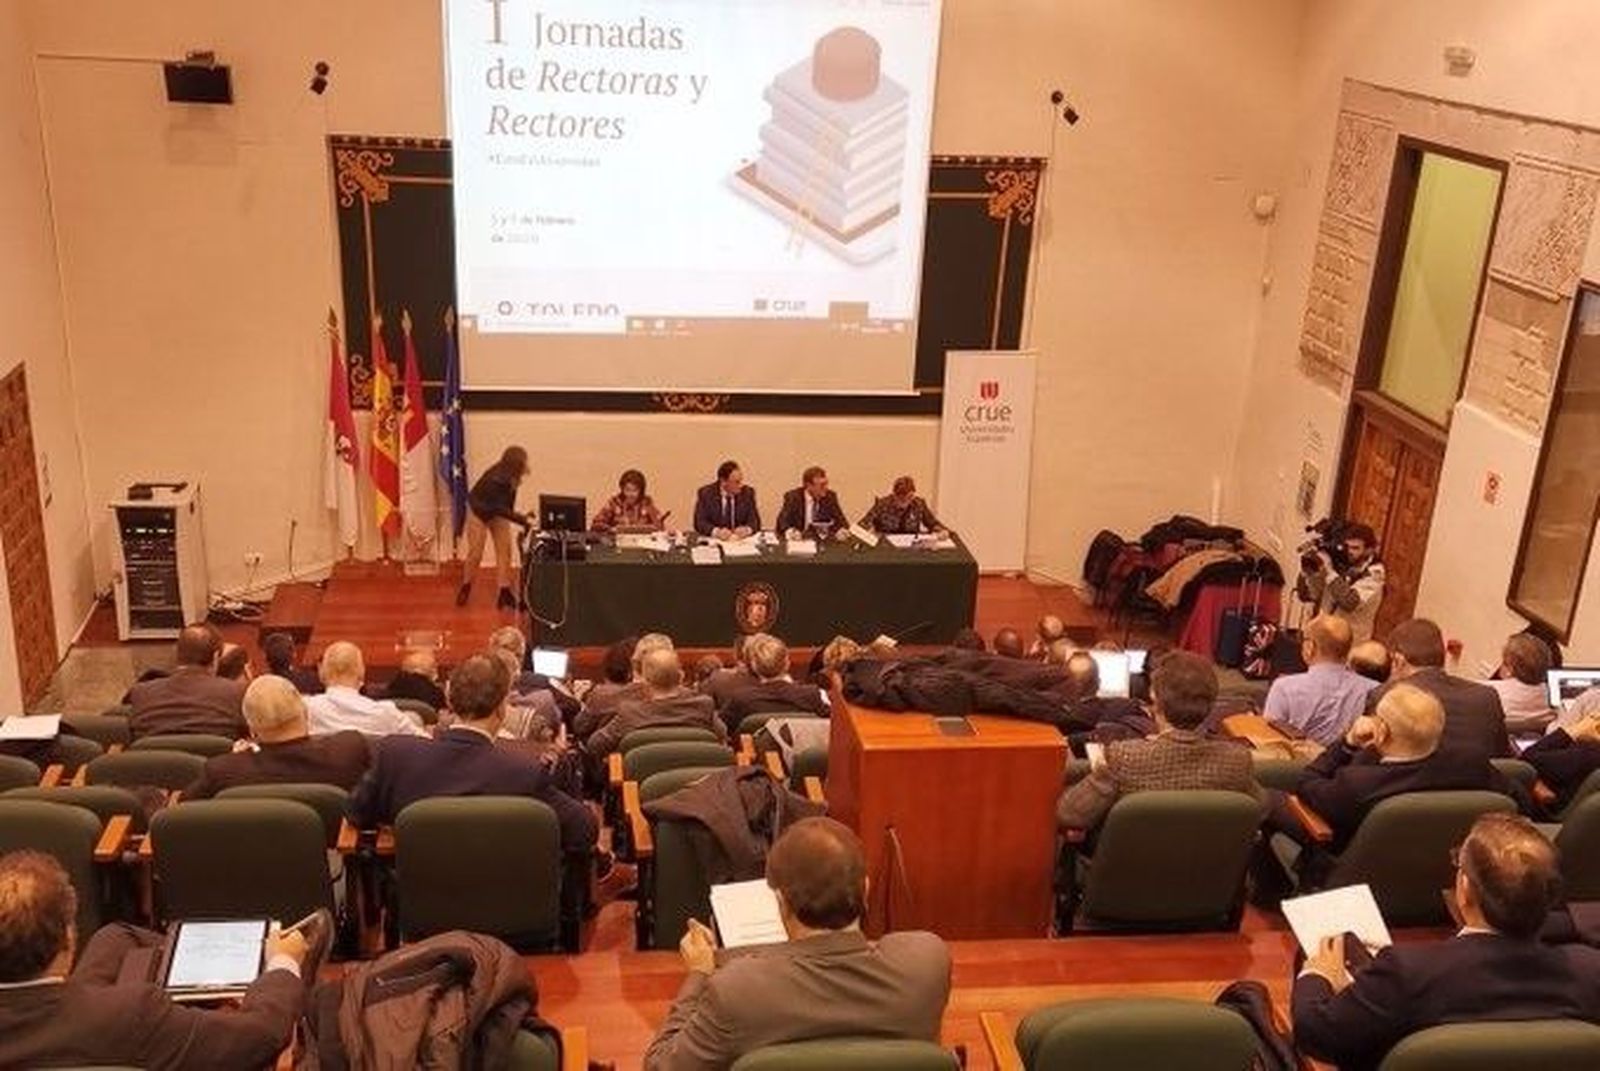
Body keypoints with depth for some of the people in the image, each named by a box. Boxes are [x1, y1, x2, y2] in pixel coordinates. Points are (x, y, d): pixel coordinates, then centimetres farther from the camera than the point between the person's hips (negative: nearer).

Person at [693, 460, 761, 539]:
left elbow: (755, 521, -4)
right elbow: (699, 523, -10)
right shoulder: (706, 493, -5)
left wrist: (746, 530, -25)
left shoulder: (748, 492, 0)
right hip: (713, 540, -1)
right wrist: (716, 532, -28)